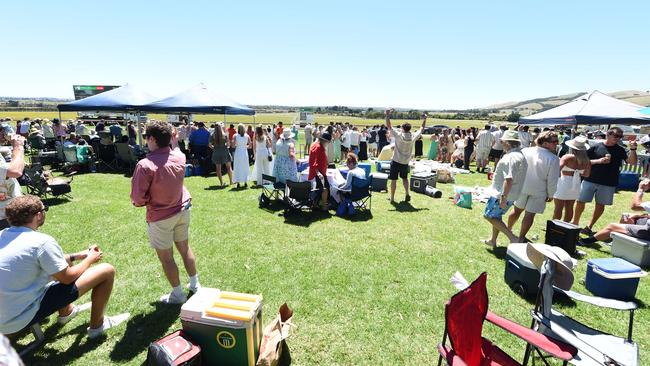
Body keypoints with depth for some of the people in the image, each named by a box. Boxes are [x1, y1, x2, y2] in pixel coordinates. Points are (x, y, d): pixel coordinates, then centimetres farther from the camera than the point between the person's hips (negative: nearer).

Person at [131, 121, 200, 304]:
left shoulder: (145, 165, -24)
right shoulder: (179, 157, -8)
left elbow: (138, 198, -18)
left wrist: (144, 201, 3)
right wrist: (174, 142, 17)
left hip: (161, 216, -6)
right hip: (182, 210, 6)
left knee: (166, 257, 11)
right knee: (185, 248, 20)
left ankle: (177, 294, 24)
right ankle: (195, 284, 33)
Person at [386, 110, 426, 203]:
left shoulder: (398, 135, -14)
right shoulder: (413, 137, -3)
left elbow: (389, 126, -12)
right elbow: (421, 129, 14)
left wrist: (387, 116, -10)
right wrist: (424, 120, 25)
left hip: (396, 161, -4)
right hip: (405, 162, 4)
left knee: (393, 179, 4)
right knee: (404, 178, 23)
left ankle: (392, 198, 9)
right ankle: (407, 193, 7)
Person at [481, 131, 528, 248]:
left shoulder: (510, 157, -22)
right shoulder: (521, 155, 11)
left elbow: (509, 180, -30)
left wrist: (503, 197, -28)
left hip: (502, 194, -10)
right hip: (512, 195, 10)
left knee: (489, 215, 0)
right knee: (496, 216, 21)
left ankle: (512, 238, -3)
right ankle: (493, 241, 33)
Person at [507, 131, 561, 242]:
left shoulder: (525, 151, -8)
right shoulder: (553, 159, -17)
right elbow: (552, 181, -11)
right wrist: (551, 195, 3)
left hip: (521, 187, 4)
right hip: (538, 191, -3)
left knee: (517, 210, 20)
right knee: (530, 214, 6)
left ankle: (508, 230, 35)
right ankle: (521, 237, 15)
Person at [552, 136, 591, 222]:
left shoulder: (568, 157, -13)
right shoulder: (586, 160, 1)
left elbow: (558, 169, -25)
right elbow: (586, 174, 12)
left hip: (564, 182, -5)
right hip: (576, 185, 5)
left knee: (558, 208, 1)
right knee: (569, 208, 14)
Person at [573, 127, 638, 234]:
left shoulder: (620, 150, 2)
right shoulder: (596, 147, -2)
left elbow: (632, 162, -7)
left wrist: (633, 149, -20)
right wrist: (598, 161, -15)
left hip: (608, 184, 2)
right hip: (590, 180, -2)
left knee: (600, 205, 8)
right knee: (580, 201, 2)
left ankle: (589, 227, 19)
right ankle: (575, 223, 19)